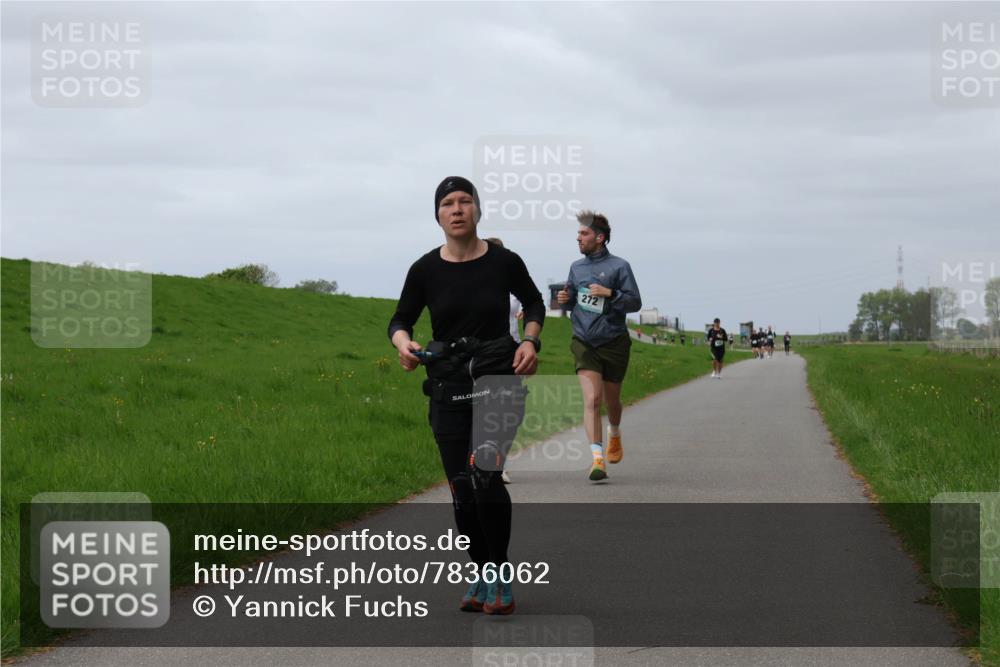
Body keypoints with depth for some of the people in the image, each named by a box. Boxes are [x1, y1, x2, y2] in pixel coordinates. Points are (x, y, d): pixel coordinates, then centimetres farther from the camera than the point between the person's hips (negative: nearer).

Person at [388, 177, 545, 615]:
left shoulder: (504, 262, -3)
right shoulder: (425, 270, -2)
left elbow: (533, 302, 15)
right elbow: (400, 320, 8)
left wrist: (530, 340, -2)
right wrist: (404, 344, -14)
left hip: (499, 376, -3)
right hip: (448, 384, 3)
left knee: (484, 471, -23)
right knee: (462, 488, 4)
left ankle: (499, 575, -11)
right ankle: (481, 577, 22)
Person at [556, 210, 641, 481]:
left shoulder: (618, 266, -5)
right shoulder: (577, 267, 9)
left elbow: (635, 302, -8)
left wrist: (610, 293, -22)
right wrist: (565, 298, -1)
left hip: (614, 343, -2)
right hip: (584, 343, 2)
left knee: (611, 400, 14)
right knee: (591, 399, -15)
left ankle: (615, 433, 48)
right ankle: (597, 458, -19)